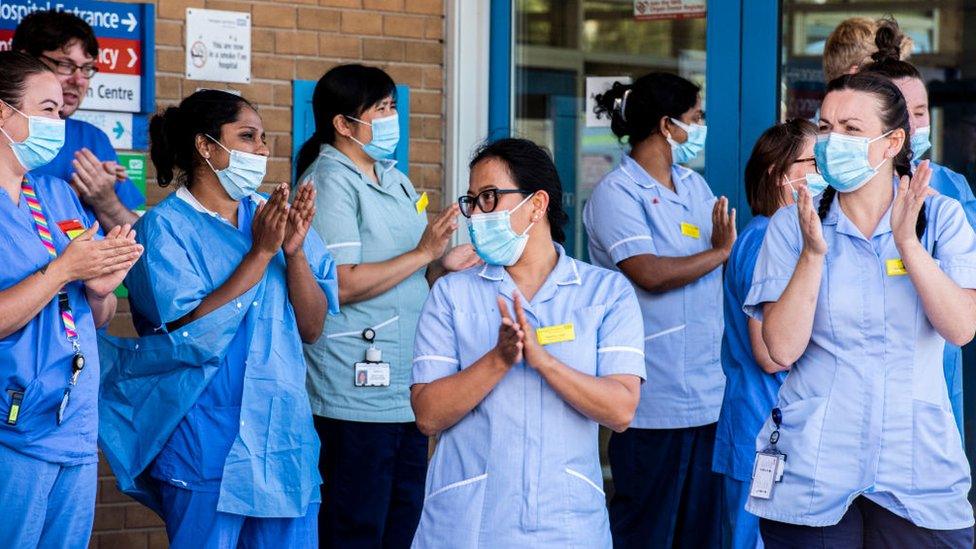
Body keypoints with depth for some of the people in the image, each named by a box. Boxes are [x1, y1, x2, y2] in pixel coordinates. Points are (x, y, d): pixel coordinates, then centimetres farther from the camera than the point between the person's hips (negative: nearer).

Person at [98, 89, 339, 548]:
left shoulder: (270, 215, 10)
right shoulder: (166, 226, -5)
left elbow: (311, 328, 5)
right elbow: (190, 333, -16)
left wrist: (295, 251, -10)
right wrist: (260, 252, -16)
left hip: (284, 437, 5)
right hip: (207, 447, -5)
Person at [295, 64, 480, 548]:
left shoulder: (392, 179, 17)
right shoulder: (330, 183, -10)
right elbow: (343, 285, -19)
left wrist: (443, 266, 7)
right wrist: (424, 253, -17)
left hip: (406, 392, 9)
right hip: (356, 395, -9)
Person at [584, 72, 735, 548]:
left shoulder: (695, 186, 15)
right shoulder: (617, 194, -9)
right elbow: (649, 273, -21)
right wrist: (721, 253, -10)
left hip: (709, 395, 8)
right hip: (656, 401, -8)